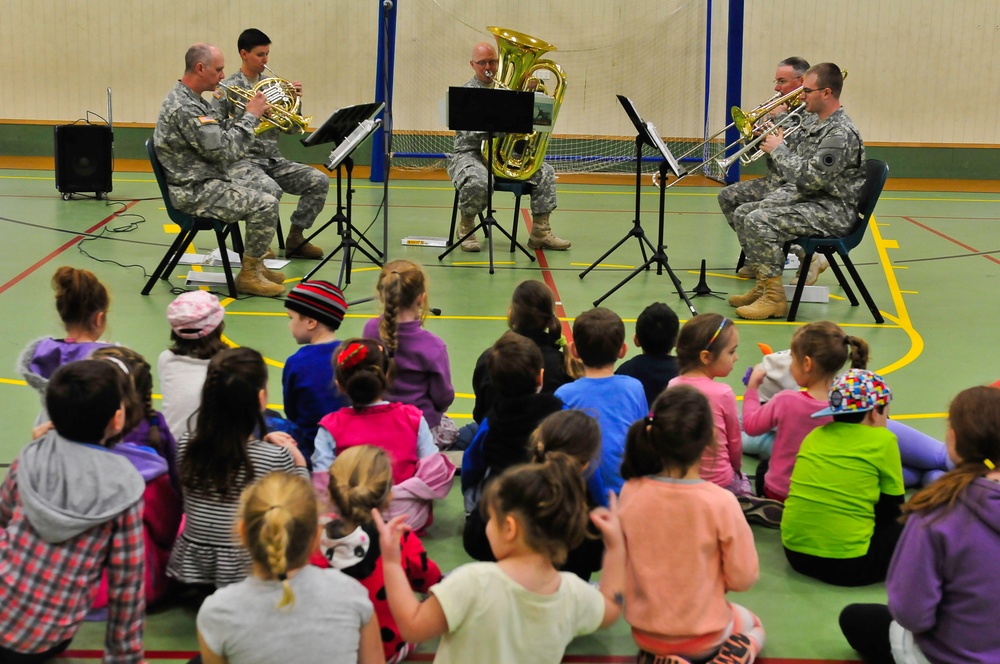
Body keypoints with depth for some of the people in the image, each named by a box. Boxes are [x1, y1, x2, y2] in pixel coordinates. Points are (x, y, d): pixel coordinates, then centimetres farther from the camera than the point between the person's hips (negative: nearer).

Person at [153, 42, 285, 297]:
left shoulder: (192, 100, 12)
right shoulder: (183, 108, -23)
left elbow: (219, 137, 16)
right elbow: (225, 150, -24)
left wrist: (250, 115, 4)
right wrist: (250, 116, -15)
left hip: (206, 182, 11)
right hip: (196, 192, -11)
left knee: (263, 197, 18)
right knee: (266, 205, -17)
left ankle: (256, 265, 22)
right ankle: (249, 275, -5)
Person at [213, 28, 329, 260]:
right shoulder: (227, 89, -3)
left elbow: (292, 128, 13)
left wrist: (295, 100, -4)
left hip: (273, 160, 6)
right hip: (242, 160, -6)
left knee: (319, 181, -13)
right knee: (271, 190, -35)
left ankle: (295, 238, 1)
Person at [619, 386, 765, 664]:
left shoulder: (630, 493, -16)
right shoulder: (720, 502, -24)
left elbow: (619, 563, -3)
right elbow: (743, 578, -14)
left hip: (643, 631, 3)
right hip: (702, 634, -3)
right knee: (753, 626, 33)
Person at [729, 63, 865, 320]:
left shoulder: (841, 134, -20)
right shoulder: (815, 127, 13)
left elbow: (810, 178, -26)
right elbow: (795, 175, 18)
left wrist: (778, 149, -15)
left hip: (832, 211, -11)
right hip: (805, 199, 11)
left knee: (759, 221, -26)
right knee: (742, 214, 7)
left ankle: (774, 297, -18)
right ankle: (763, 284, 11)